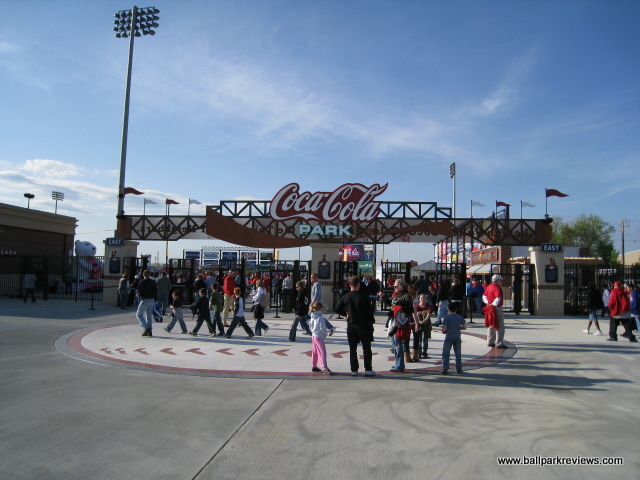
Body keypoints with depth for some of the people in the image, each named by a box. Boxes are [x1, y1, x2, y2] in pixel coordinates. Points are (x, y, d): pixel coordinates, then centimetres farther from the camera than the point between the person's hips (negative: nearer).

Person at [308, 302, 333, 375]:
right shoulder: (320, 318, -19)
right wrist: (325, 334, -4)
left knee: (315, 351, 18)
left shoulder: (312, 317, 7)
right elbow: (323, 328, -20)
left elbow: (310, 327, 15)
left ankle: (314, 366, 26)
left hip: (313, 336, 9)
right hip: (319, 337, -9)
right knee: (322, 352, -9)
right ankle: (324, 368, -13)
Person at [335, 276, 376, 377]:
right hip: (363, 325, -3)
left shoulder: (345, 297, -2)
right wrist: (371, 320, 7)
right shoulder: (362, 297, -13)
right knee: (366, 348, 7)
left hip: (351, 325, 3)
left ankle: (354, 370, 10)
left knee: (352, 348, 9)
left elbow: (337, 309, 1)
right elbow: (370, 310, -10)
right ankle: (368, 370, 7)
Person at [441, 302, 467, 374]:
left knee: (445, 354, 4)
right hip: (457, 337, 3)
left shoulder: (446, 318, -11)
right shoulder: (460, 317, -1)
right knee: (458, 354, 14)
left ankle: (445, 368, -1)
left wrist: (444, 331, 6)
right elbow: (464, 327, -1)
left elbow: (444, 329, -16)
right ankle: (459, 368, 18)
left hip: (449, 337, -3)